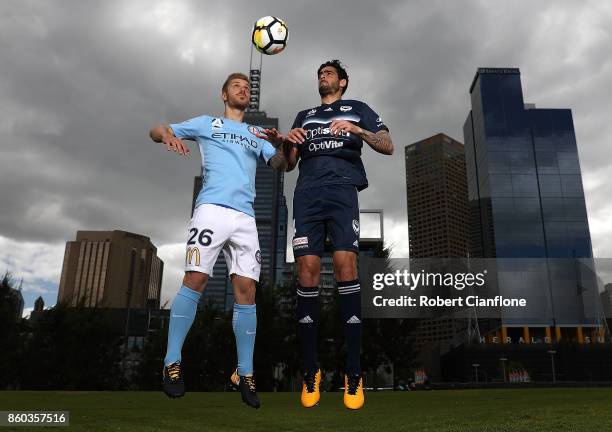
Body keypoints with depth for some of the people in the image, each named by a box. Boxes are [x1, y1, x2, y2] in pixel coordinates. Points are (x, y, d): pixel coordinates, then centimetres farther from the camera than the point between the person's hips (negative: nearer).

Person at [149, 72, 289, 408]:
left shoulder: (257, 135, 26)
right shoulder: (207, 123, 18)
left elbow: (281, 165, 14)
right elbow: (156, 131, 16)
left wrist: (283, 144, -9)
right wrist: (168, 135, -9)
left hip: (245, 217, 3)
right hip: (212, 209, -3)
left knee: (246, 289, -4)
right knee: (195, 280, -13)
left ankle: (245, 374, 1)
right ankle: (172, 362, -3)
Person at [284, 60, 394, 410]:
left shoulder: (358, 109, 22)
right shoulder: (303, 116, 30)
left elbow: (388, 146, 10)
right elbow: (288, 164, 23)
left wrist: (357, 130, -9)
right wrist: (288, 142, 1)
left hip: (342, 190, -2)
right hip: (307, 193, 3)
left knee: (345, 265, -19)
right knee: (308, 269, -12)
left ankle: (354, 373, -16)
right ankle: (311, 371, -7)